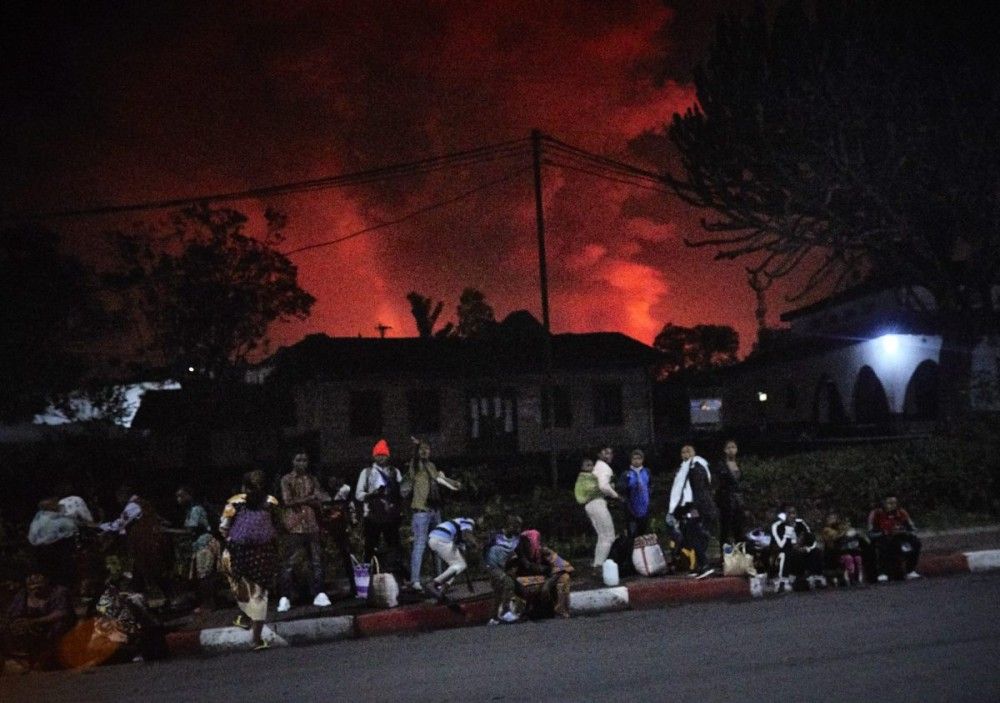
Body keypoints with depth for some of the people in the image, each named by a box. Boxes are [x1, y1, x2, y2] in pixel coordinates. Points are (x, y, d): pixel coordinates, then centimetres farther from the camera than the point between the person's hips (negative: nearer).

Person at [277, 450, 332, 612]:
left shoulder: (313, 479, 13)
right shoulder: (286, 480, 1)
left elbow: (319, 501, 4)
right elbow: (288, 501, -10)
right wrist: (309, 498, -12)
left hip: (312, 525, 4)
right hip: (294, 526, -4)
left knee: (316, 561, 4)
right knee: (290, 563, -4)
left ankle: (319, 594, 11)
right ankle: (285, 597, -1)